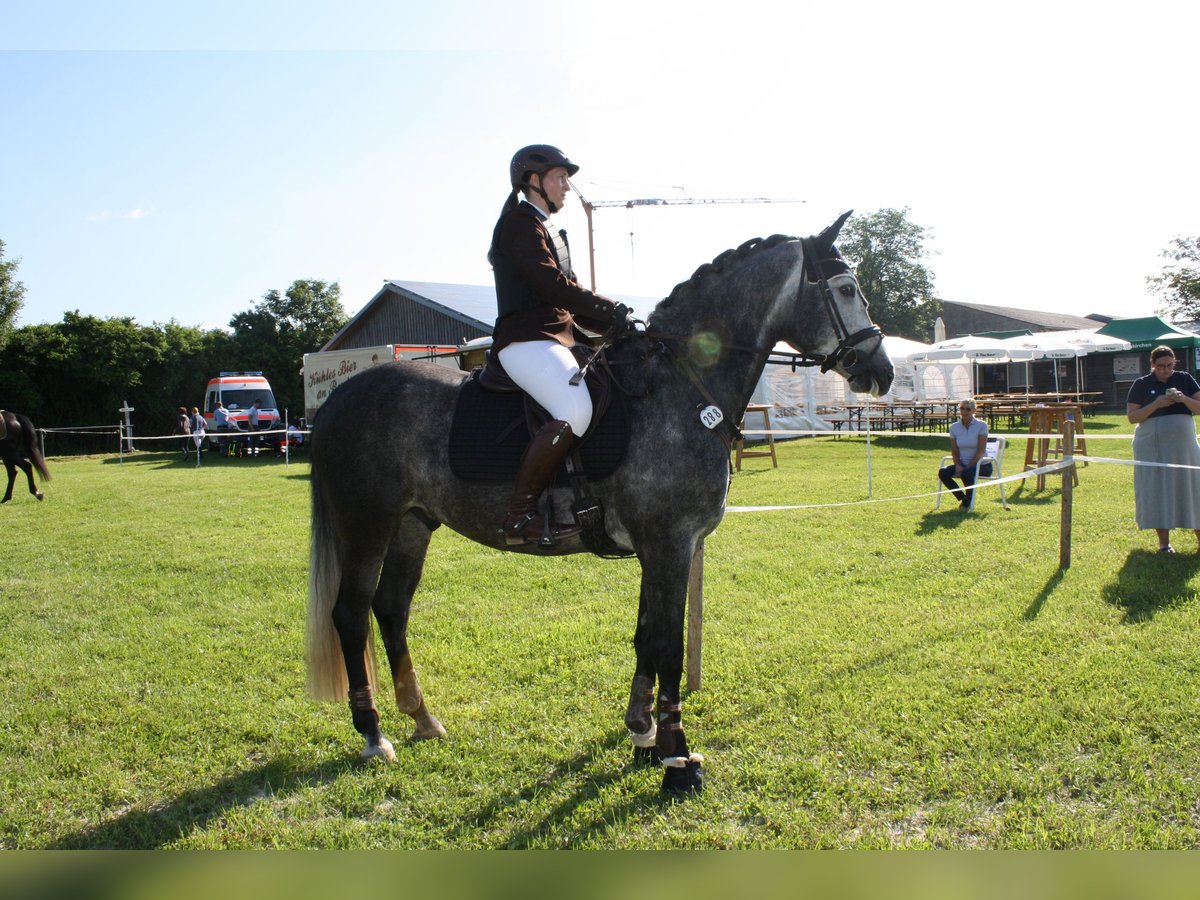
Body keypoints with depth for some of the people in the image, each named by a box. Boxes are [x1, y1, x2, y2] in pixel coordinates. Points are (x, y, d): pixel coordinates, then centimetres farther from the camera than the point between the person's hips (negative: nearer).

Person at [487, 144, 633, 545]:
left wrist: (610, 323, 8)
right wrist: (612, 312, -13)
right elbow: (553, 285, -16)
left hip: (558, 339, 11)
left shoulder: (547, 229, 27)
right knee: (575, 412, -30)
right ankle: (520, 514, -25)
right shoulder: (520, 223, -4)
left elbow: (567, 292, 22)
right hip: (526, 339, -10)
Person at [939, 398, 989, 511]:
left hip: (980, 464, -4)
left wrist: (967, 467, -19)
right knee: (942, 472, -22)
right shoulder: (954, 427, 4)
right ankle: (963, 498, -5)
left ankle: (969, 500, -7)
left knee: (966, 474, -36)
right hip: (962, 464, 5)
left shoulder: (981, 425, -8)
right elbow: (954, 451, 6)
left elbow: (981, 451, -12)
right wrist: (958, 466, -12)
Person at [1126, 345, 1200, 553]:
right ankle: (1164, 541, 5)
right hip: (1152, 446, -2)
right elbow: (1132, 416, -3)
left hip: (1183, 444, 2)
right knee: (1157, 491, -1)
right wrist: (1156, 405, -16)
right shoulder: (1141, 384, 2)